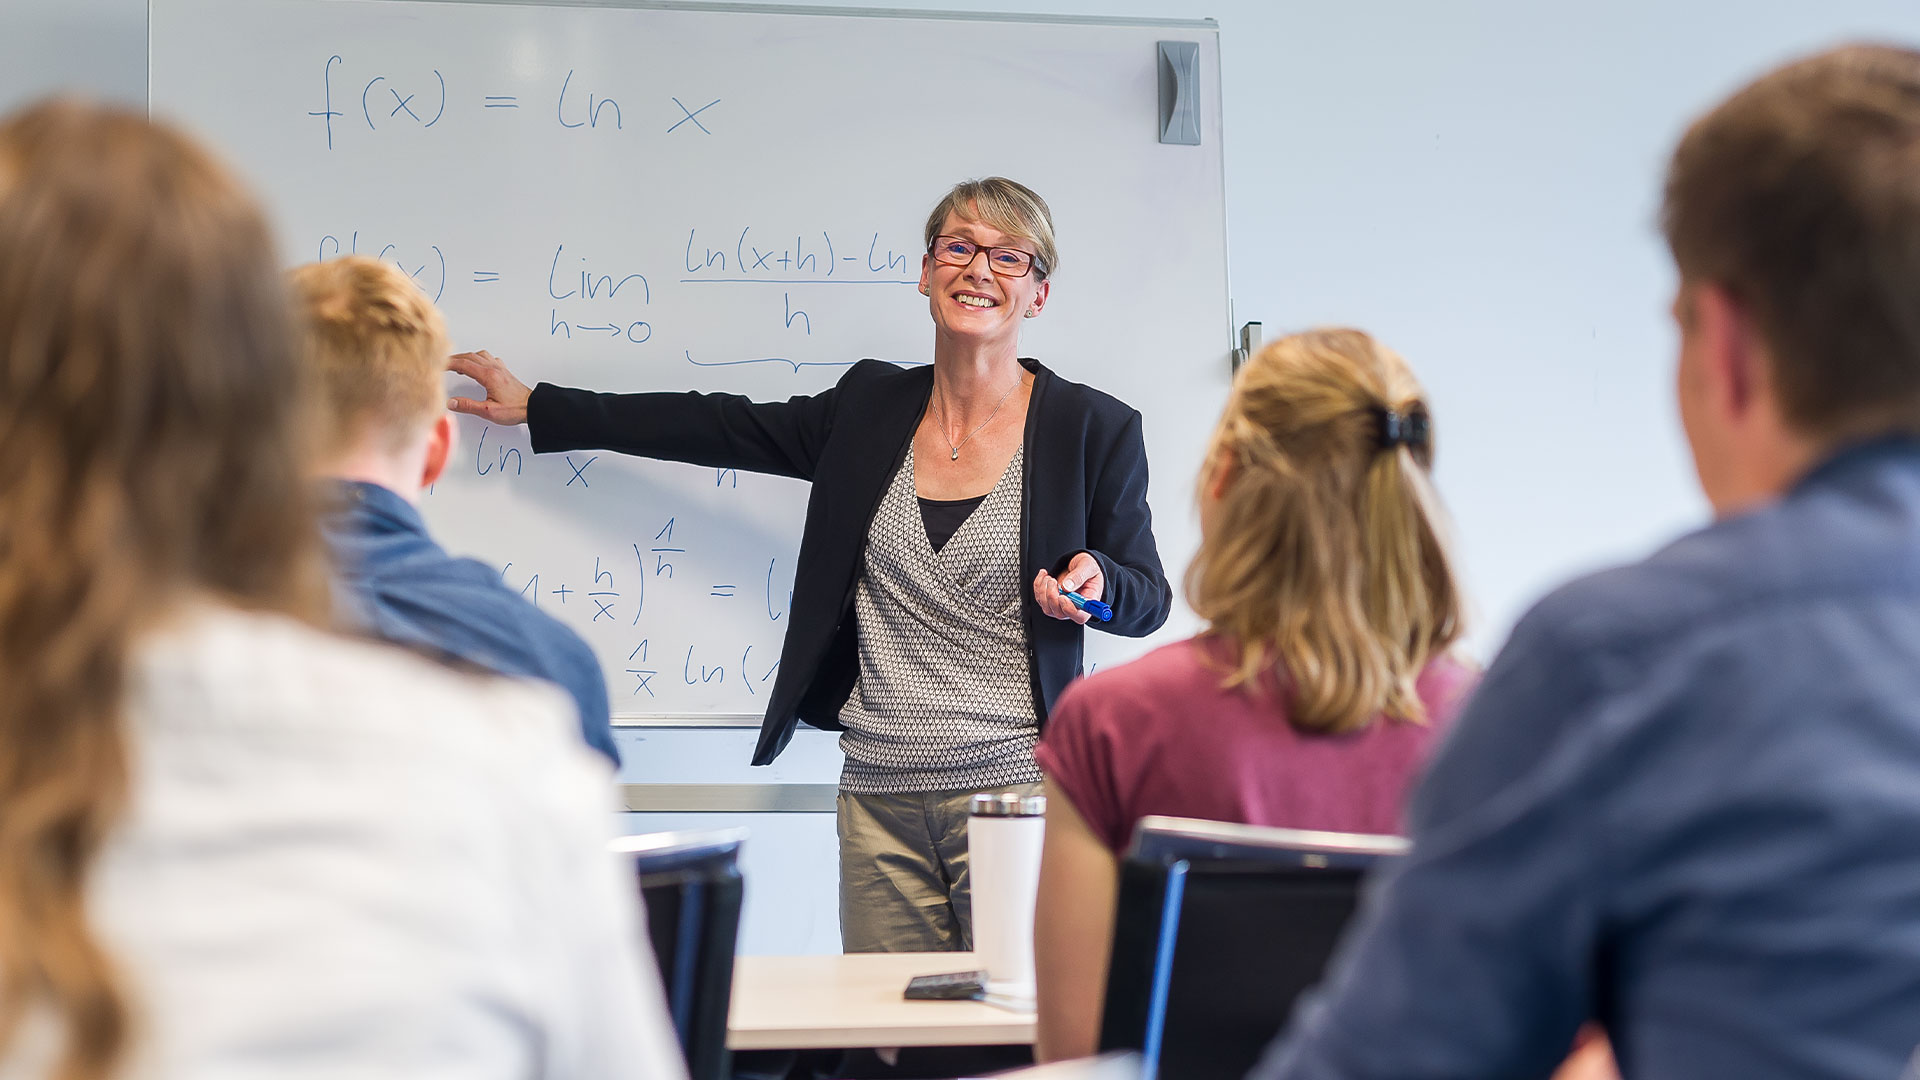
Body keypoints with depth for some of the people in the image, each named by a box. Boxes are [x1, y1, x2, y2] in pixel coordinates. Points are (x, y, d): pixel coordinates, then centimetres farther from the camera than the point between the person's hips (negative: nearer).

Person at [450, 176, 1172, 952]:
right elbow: (725, 427, 17)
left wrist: (1092, 581, -18)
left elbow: (1147, 598, 6)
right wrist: (536, 409, 21)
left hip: (1018, 792, -3)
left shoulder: (1092, 429, 0)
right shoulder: (872, 407, 10)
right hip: (880, 796, 3)